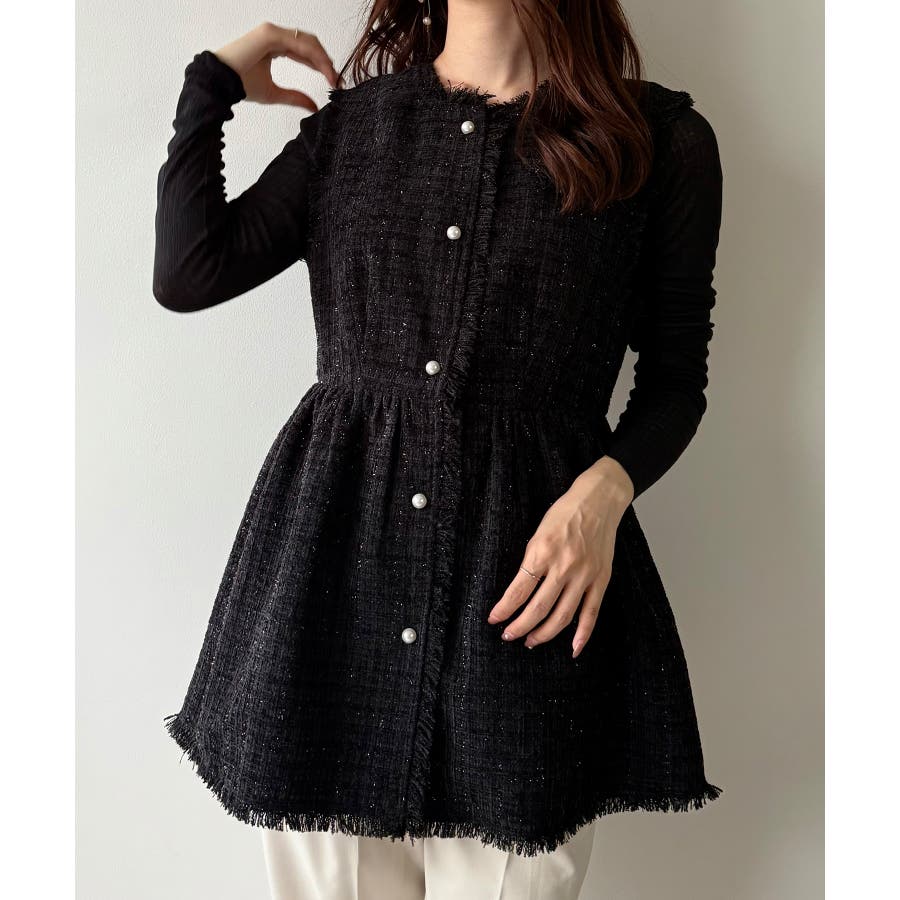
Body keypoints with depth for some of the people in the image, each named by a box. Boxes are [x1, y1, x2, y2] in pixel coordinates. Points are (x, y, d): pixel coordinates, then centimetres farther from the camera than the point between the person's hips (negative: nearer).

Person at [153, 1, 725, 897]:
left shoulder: (663, 139, 4)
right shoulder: (352, 122, 13)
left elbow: (675, 378, 6)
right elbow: (187, 274, 4)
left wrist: (604, 490, -12)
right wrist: (214, 82, 10)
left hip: (531, 568, -1)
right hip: (332, 550, 2)